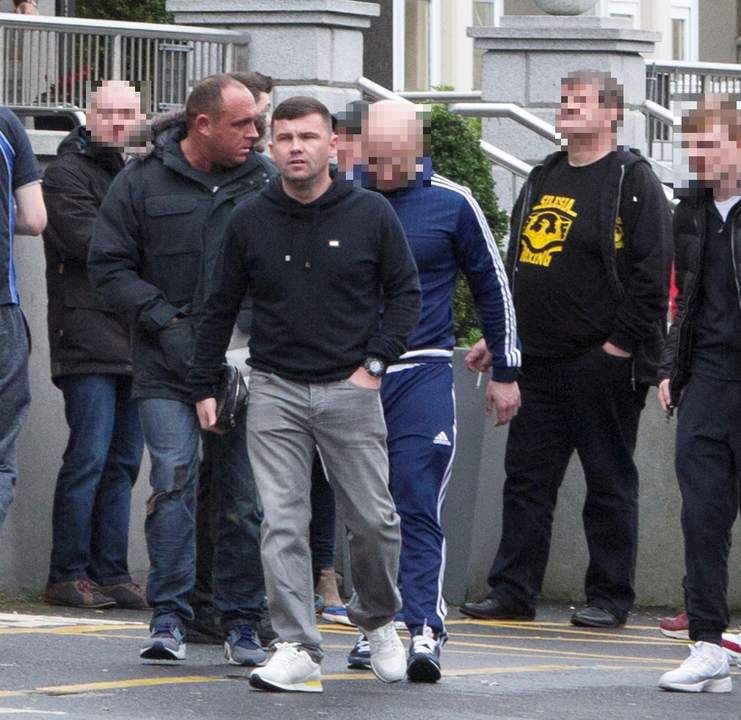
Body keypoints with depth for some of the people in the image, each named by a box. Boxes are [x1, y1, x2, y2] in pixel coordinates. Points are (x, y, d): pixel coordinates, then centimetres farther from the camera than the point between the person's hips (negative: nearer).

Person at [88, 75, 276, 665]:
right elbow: (109, 265, 2)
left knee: (245, 495, 2)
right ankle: (169, 619, -7)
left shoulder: (267, 184, 7)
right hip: (168, 370, -2)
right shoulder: (142, 183, 2)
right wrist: (165, 322, -8)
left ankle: (242, 623, 12)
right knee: (174, 481, -12)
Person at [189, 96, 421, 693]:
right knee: (282, 524, -6)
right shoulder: (249, 223, 4)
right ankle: (298, 649, -5)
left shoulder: (371, 215, 0)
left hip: (351, 391, -1)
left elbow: (404, 292, 8)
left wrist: (375, 362, -3)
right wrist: (204, 386, 9)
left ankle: (379, 621, 27)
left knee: (374, 520, 2)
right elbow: (221, 308, 12)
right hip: (276, 392, 1)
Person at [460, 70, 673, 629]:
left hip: (602, 361, -7)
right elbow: (515, 264, 23)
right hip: (538, 359, 7)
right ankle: (513, 593, 11)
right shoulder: (543, 181, 16)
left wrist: (621, 342, -15)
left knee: (610, 483, -1)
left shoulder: (633, 181, -6)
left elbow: (652, 272, -12)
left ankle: (610, 599, 4)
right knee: (526, 478, 7)